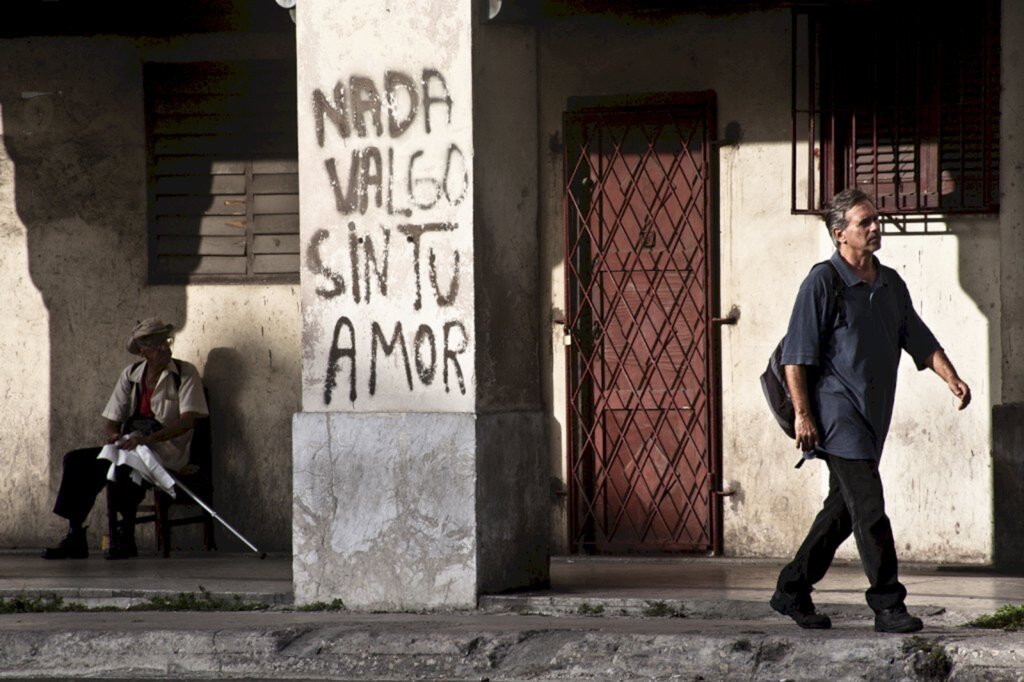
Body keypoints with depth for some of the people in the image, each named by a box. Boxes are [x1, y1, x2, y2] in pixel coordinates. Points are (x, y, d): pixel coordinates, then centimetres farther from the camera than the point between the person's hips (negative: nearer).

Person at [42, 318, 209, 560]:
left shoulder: (186, 374, -2)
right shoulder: (130, 375, 12)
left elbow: (188, 420, -15)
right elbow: (110, 421, 12)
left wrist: (148, 439, -28)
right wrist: (114, 436, -14)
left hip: (167, 452, -6)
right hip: (130, 448, 6)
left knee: (125, 465, -36)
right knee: (75, 460, -12)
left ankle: (126, 538, -25)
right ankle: (75, 536, -12)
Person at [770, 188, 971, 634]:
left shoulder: (890, 284, 13)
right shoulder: (823, 282, -8)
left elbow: (919, 339, 17)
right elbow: (795, 355, -10)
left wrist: (951, 378, 1)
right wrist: (802, 415, -15)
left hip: (872, 419, 8)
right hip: (836, 414, -8)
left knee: (843, 509, 11)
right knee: (869, 507, -12)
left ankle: (792, 592, 23)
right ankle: (888, 605, -9)